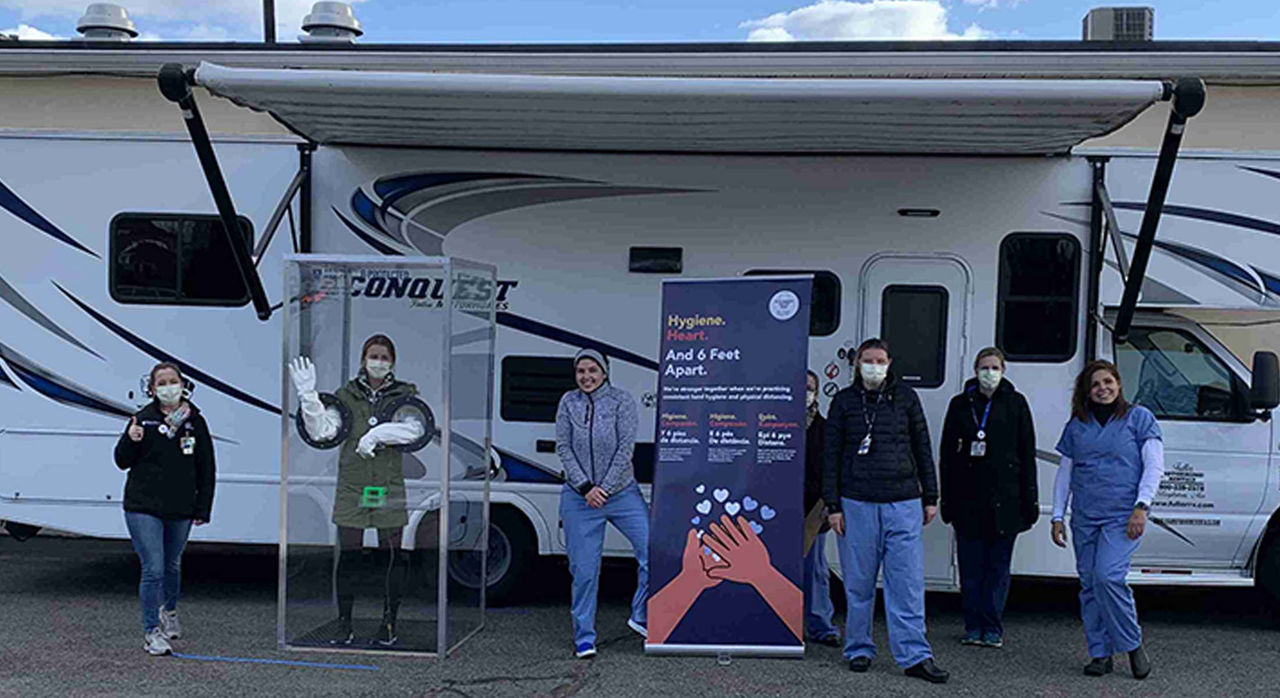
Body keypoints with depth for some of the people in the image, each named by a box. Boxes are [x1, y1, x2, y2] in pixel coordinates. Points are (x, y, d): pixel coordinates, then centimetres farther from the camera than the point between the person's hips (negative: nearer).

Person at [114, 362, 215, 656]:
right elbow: (122, 462, 2)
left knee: (172, 565, 19)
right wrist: (130, 440, -19)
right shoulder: (143, 419, -3)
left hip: (180, 510, 3)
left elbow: (206, 469, 6)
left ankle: (169, 612, 44)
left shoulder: (196, 421, 2)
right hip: (143, 507, -3)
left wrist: (203, 509, 4)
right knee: (153, 569, -9)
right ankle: (151, 631, 3)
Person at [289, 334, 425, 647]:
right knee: (348, 555, 3)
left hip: (390, 489, 0)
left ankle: (389, 623, 15)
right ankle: (344, 623, 15)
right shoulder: (346, 396, 8)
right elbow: (321, 430, -2)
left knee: (391, 556, 3)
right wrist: (308, 395, -14)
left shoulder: (405, 395, 6)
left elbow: (414, 428, -11)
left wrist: (376, 434, -20)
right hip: (352, 487, 1)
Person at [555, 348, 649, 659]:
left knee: (653, 550, -10)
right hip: (579, 497, 1)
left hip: (622, 493, -1)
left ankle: (641, 617, 10)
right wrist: (586, 488, -8)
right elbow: (563, 448, 1)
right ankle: (584, 637, 16)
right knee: (583, 569, 3)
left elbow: (626, 447, -8)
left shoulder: (622, 399, -2)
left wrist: (605, 488, -12)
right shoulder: (568, 402, 4)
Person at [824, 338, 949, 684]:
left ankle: (914, 655, 3)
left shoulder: (905, 397, 9)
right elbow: (832, 456, 5)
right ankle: (859, 649, 20)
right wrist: (833, 506, -1)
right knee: (859, 583, 7)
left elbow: (922, 448, 12)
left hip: (903, 502, 1)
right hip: (857, 503, 0)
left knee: (908, 582, -2)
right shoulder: (844, 401, 6)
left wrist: (930, 497, 9)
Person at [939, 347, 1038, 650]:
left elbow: (1027, 453, 5)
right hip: (967, 497, 1)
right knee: (971, 566, 5)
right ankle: (973, 627, 15)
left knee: (998, 565, 4)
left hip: (1004, 497, -1)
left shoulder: (1015, 404, 5)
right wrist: (947, 499, 6)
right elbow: (947, 454, 10)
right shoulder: (960, 405, 9)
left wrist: (1029, 499, -1)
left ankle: (993, 628, 13)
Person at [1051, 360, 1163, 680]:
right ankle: (1100, 654, 14)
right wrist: (1057, 516, 11)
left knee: (1108, 575, -19)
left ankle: (1133, 644, 0)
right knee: (1090, 584, 4)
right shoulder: (1076, 425, 12)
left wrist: (1141, 506, -13)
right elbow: (1064, 473, 16)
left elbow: (1154, 466, -2)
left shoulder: (1139, 417, 3)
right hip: (1085, 518, 4)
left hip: (1123, 515, -4)